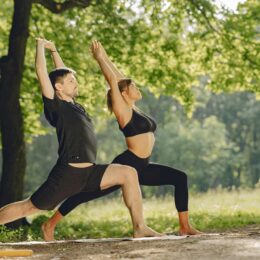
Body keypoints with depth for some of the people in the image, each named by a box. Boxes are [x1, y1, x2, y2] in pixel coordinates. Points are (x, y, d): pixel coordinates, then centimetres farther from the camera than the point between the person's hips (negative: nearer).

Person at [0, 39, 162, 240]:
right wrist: (41, 46, 1)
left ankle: (139, 227, -4)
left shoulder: (72, 104, 15)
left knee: (128, 174, -4)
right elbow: (42, 72, -11)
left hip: (88, 173, 8)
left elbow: (63, 73, 30)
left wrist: (54, 50, 31)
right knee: (29, 207, -1)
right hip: (66, 174, -8)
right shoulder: (55, 105, -6)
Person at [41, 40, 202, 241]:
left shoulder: (133, 108, 15)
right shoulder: (123, 110, -7)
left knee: (180, 178, 2)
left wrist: (105, 57, 22)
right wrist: (99, 57, -4)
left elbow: (120, 78, 18)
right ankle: (50, 224, 2)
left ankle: (185, 227, 2)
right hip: (125, 165, -9)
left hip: (141, 168, 9)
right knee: (88, 194, -6)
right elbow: (112, 80, -12)